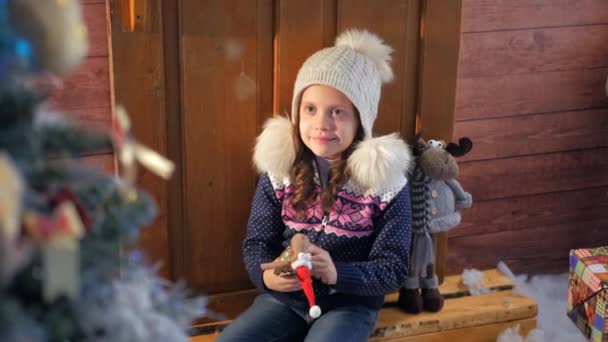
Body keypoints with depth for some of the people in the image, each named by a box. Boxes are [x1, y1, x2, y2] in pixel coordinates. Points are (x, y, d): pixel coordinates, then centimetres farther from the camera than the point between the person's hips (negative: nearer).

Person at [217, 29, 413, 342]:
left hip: (350, 303, -3)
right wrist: (266, 275, -21)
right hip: (284, 297, 3)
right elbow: (257, 241, 3)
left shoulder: (385, 181, -12)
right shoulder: (279, 170, -5)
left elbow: (393, 269, -10)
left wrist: (337, 273, -28)